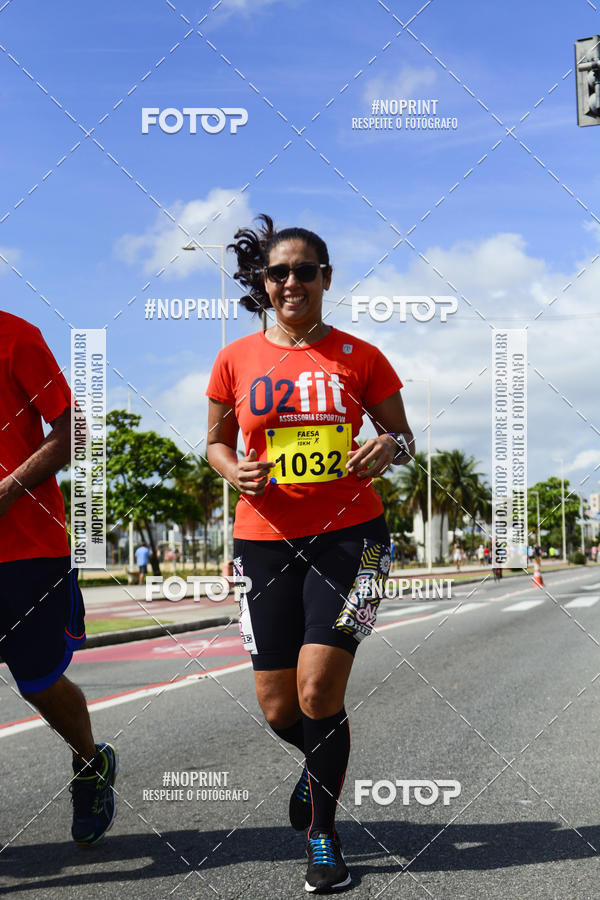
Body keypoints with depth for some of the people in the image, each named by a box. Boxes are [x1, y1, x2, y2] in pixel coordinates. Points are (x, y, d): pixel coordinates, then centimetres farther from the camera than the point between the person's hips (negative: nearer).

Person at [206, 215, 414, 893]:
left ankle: (322, 832, 11)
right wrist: (235, 471, -8)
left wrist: (389, 447, -13)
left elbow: (403, 438, 10)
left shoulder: (359, 357, 3)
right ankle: (324, 763, 42)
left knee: (318, 690, -12)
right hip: (266, 538, 2)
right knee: (278, 708, 5)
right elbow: (216, 442, 14)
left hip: (349, 535, -2)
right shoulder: (236, 360, 4)